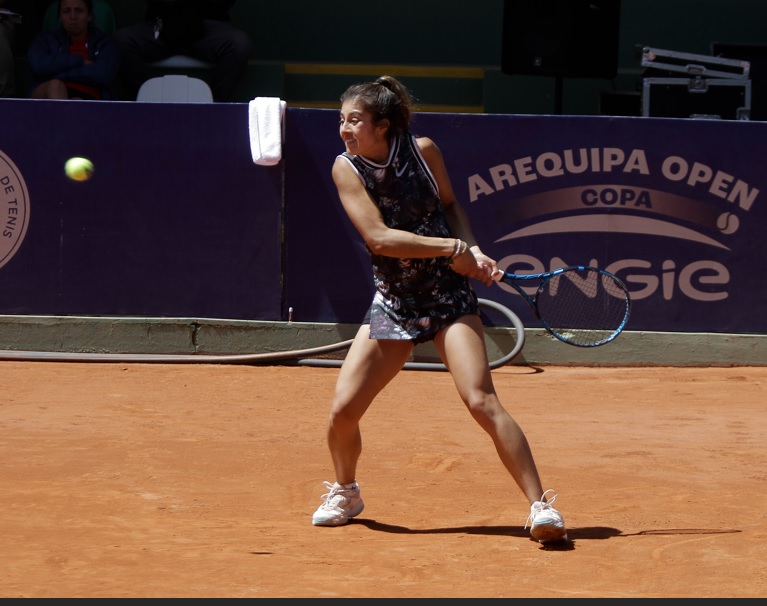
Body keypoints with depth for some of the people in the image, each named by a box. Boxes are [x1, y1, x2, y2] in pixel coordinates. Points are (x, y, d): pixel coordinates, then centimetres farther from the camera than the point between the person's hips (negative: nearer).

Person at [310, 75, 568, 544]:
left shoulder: (423, 150, -6)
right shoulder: (347, 168, -7)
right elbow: (378, 236, -17)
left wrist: (473, 250, -6)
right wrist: (452, 248, -19)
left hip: (448, 295, -2)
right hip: (393, 301, 2)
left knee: (482, 401, -18)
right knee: (343, 410, -2)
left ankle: (541, 505, -15)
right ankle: (345, 492, 29)